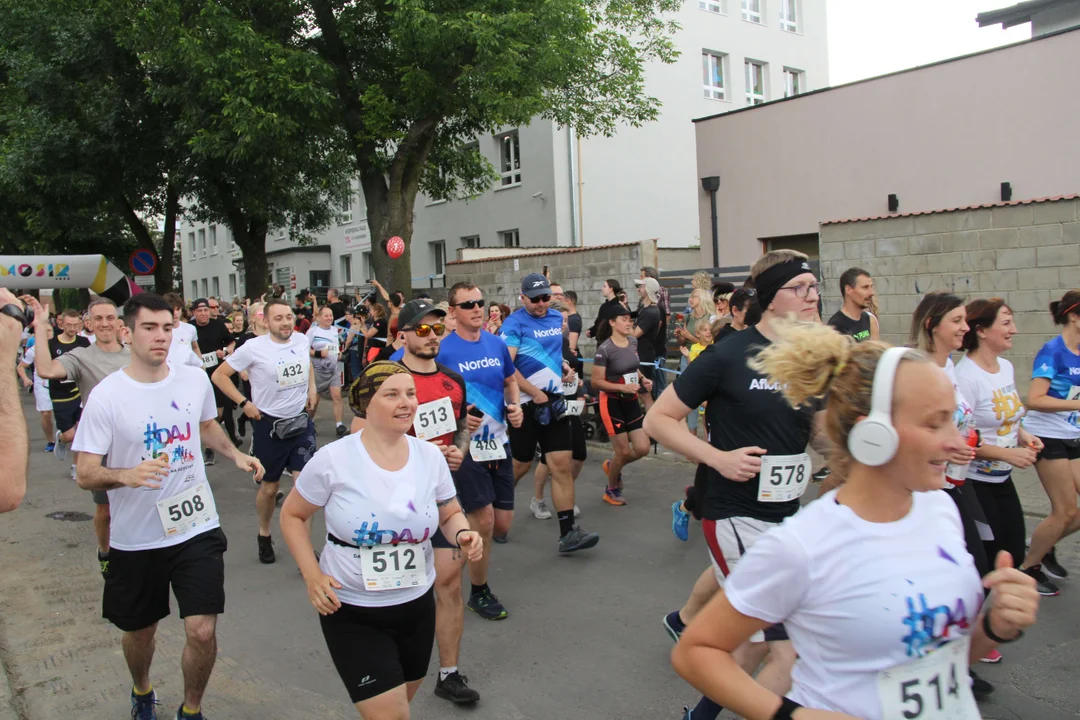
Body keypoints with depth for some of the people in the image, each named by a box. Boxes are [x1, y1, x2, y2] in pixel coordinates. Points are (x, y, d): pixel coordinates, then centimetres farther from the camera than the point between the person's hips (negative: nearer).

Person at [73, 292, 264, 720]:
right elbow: (85, 475, -14)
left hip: (198, 528, 2)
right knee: (139, 631, 19)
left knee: (202, 632, -5)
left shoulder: (195, 380, -2)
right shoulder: (106, 396, -13)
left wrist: (235, 455, 5)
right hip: (136, 539, -1)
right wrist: (127, 475, -33)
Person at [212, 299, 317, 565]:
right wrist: (244, 403, -13)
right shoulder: (254, 347, -14)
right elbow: (219, 375, -8)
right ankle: (264, 535, 37)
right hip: (269, 424, -3)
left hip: (301, 421, 3)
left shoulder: (302, 340, -2)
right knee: (270, 487, 11)